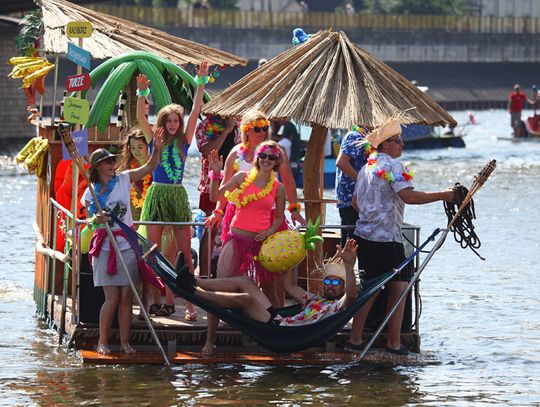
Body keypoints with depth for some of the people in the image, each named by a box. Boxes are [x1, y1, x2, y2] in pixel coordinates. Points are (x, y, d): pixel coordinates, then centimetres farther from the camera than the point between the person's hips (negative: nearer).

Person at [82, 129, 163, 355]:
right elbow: (89, 220, 6)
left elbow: (149, 167, 2)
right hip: (105, 248, -2)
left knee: (126, 297, 0)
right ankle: (102, 341, 5)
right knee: (113, 297, -7)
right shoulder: (90, 192, 3)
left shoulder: (123, 179, 4)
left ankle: (125, 342, 8)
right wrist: (96, 220, -16)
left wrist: (157, 148, -14)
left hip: (127, 245, 2)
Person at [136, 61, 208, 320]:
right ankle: (168, 300, 5)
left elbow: (195, 111, 0)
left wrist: (201, 83, -5)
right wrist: (142, 93, -20)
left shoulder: (184, 141, 5)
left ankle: (190, 303, -3)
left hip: (178, 196, -1)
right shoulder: (154, 140, 6)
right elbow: (140, 117, -7)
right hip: (156, 195, 1)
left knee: (184, 254, -3)